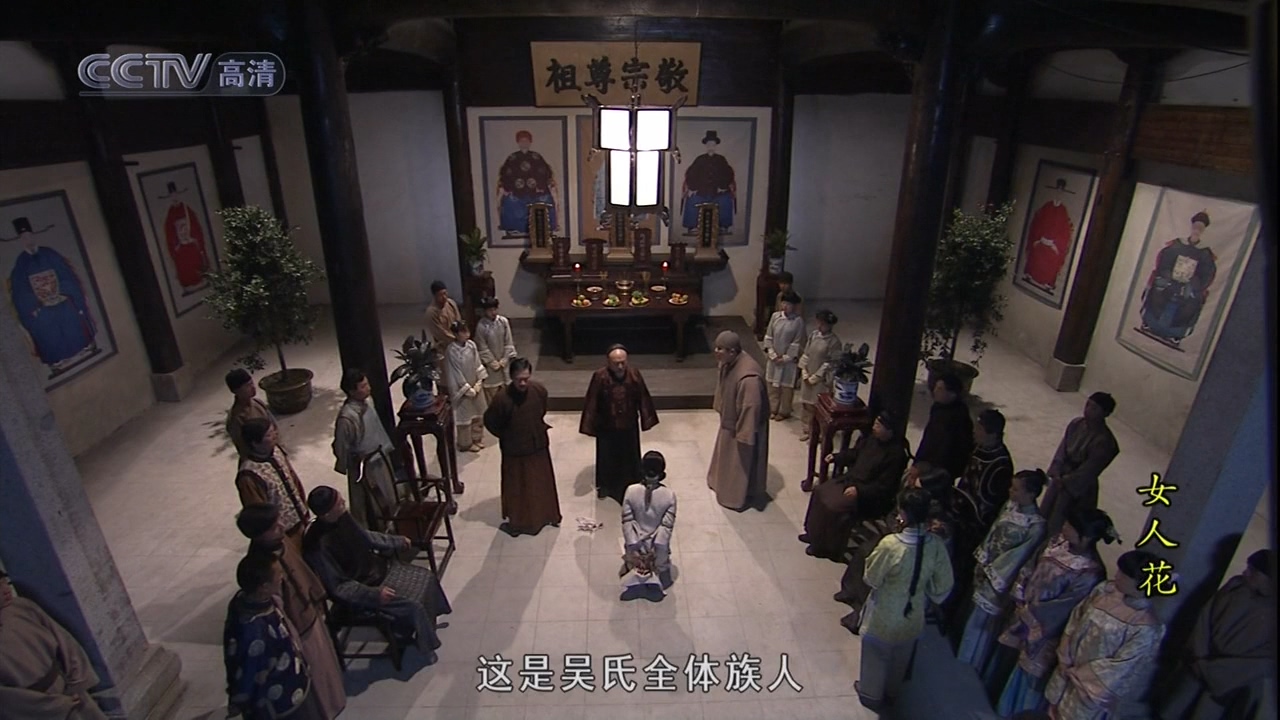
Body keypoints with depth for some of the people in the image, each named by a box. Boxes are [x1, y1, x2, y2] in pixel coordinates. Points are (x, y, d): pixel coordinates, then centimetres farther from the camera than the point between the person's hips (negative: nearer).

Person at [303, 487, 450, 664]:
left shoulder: (342, 518, -10)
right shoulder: (319, 546, -32)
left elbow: (365, 536, 10)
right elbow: (338, 587, -23)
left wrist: (398, 541, 18)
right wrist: (374, 593, -26)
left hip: (375, 567, 8)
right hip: (364, 588, -8)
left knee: (426, 578, 7)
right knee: (413, 606, -15)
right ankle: (423, 645, 13)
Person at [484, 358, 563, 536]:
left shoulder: (539, 390, -15)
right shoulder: (502, 399, -27)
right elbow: (489, 421, -10)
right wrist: (506, 437, -2)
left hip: (539, 445, 4)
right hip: (515, 451, -4)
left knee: (543, 482, 21)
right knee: (516, 487, 14)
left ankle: (547, 515, 43)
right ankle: (516, 521, 35)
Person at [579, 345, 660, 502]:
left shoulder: (634, 374, -14)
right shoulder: (600, 377, -20)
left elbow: (643, 398, -3)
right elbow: (592, 402, -13)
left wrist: (646, 419, 1)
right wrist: (590, 425, -10)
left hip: (629, 425, 2)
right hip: (607, 426, -1)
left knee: (629, 455, 18)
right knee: (607, 455, 17)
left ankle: (631, 485, 39)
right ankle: (605, 485, 39)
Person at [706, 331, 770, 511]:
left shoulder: (748, 377, -37)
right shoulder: (728, 363, -9)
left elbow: (751, 408, -30)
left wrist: (744, 435, -22)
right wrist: (720, 409, 18)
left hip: (743, 426, -8)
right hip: (729, 421, 8)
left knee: (741, 461, 13)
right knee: (727, 455, 28)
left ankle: (739, 496, 34)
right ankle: (723, 482, 51)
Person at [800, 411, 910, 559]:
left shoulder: (896, 454, -24)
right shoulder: (871, 438, 0)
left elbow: (884, 487, -23)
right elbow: (854, 453, 18)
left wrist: (859, 490, -30)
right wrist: (836, 457, 4)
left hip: (870, 496, -9)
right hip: (851, 479, 9)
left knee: (834, 507, -21)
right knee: (820, 491, 1)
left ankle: (827, 548, -1)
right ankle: (815, 534, 16)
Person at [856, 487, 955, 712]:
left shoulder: (891, 545, -34)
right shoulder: (936, 545, -20)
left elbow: (871, 579, -19)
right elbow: (943, 586, -6)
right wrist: (928, 597, 13)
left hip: (884, 616, -4)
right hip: (913, 615, 4)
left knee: (876, 655, 23)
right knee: (900, 658, 29)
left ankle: (871, 693, 45)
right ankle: (891, 692, 52)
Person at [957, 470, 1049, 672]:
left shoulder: (1036, 525, -25)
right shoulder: (1010, 505, -4)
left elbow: (1018, 556, -19)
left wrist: (992, 573, -12)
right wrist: (981, 563, 4)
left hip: (1000, 578, -6)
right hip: (986, 568, 6)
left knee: (981, 623, 9)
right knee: (972, 615, 22)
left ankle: (967, 666, 31)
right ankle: (963, 659, 44)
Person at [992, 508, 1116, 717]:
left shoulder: (1089, 575, -29)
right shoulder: (1060, 542, -9)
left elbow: (1058, 610, -21)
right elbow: (1031, 568, 2)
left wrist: (1027, 613, -11)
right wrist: (1019, 597, -5)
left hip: (1042, 632, -7)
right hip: (1024, 615, 7)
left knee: (1025, 678, 15)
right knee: (1006, 658, 26)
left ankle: (1007, 710, 39)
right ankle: (995, 697, 50)